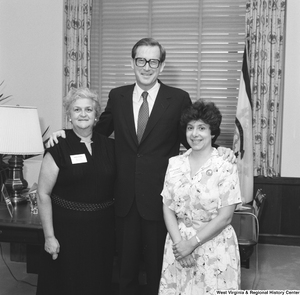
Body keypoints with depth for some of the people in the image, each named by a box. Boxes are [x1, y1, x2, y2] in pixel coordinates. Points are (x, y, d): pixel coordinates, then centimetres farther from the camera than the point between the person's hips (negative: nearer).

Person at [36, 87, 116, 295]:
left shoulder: (110, 146, 2)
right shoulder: (59, 149, -8)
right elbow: (43, 194, -7)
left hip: (102, 230, 3)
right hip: (68, 230, -3)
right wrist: (49, 236, -9)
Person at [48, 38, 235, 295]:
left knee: (158, 263, 13)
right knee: (126, 261, 17)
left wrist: (218, 150, -15)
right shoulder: (117, 96, 3)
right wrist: (67, 134, -2)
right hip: (124, 197, 3)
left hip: (159, 198, -2)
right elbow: (99, 131, 12)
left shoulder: (179, 99, -4)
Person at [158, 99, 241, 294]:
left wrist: (191, 243, -13)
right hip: (179, 245, 3)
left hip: (214, 247, -3)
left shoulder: (226, 167, -10)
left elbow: (225, 217, -12)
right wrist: (179, 242, -12)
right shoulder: (174, 164, 1)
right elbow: (168, 209, 1)